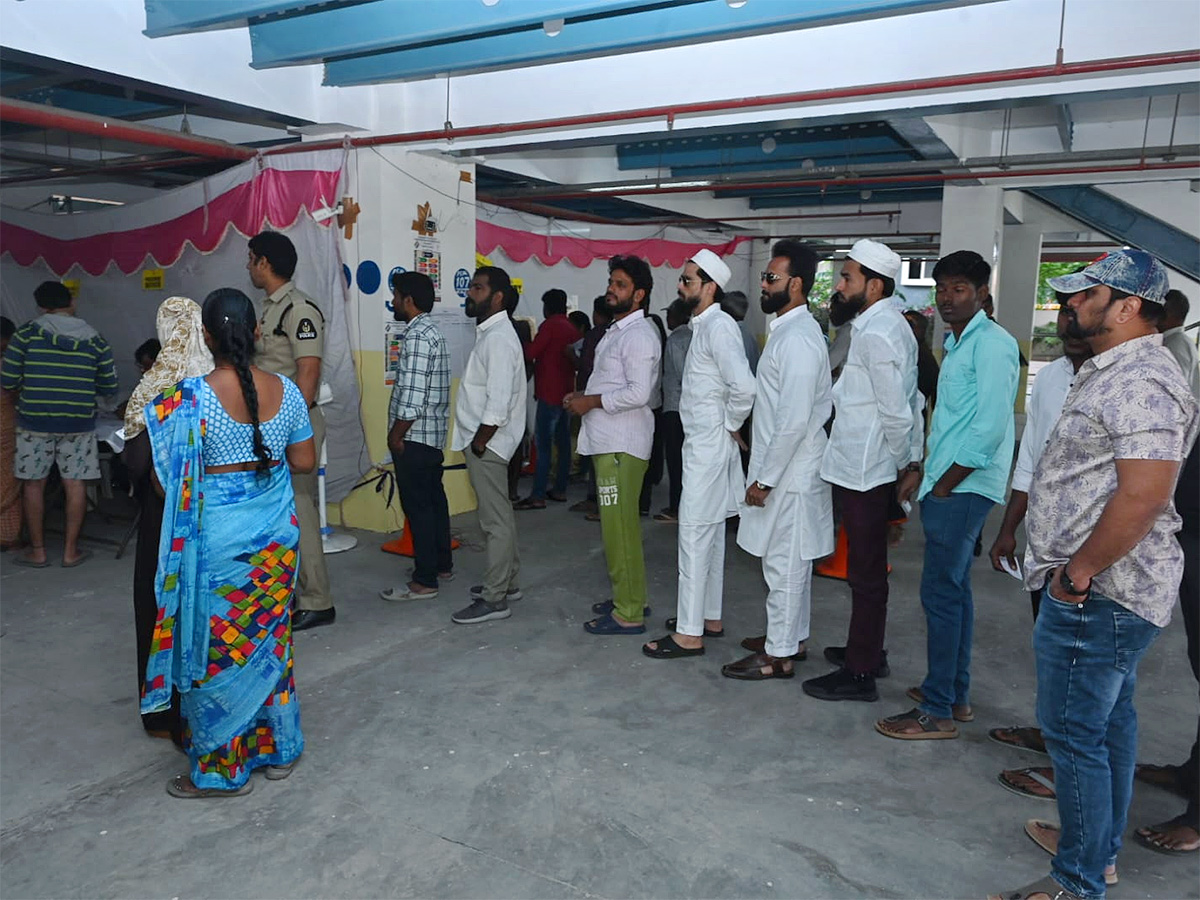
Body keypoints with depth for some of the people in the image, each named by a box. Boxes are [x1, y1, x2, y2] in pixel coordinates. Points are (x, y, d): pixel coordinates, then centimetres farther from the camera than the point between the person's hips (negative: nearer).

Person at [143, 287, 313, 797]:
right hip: (275, 531, 4)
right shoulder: (286, 392, -4)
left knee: (216, 649, 10)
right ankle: (278, 750, 31)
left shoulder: (192, 398, -17)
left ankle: (221, 769, 23)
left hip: (216, 536, -4)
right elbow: (304, 461, 4)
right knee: (269, 640, 18)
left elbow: (170, 478, -13)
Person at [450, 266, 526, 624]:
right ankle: (507, 581, 30)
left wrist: (478, 444, -17)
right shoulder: (488, 334, 13)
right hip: (482, 441, 10)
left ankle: (495, 599, 5)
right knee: (499, 515, 17)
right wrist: (476, 442, 15)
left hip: (487, 443, -10)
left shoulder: (499, 339, -18)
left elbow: (498, 404, -24)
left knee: (496, 519, -3)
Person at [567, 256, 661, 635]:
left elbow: (638, 393, -25)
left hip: (621, 445, -10)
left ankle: (628, 614, 4)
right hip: (609, 441, 10)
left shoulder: (638, 335, -14)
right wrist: (584, 396, 9)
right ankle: (630, 596, 29)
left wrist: (591, 402, -16)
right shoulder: (617, 331, 17)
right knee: (620, 525, 17)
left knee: (620, 528, -5)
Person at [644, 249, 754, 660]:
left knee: (695, 533, -6)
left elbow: (743, 386, -29)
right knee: (711, 531, 15)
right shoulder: (703, 325, 14)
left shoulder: (718, 326, -17)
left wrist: (732, 425, -14)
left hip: (710, 445, -10)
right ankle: (709, 616, 27)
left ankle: (689, 633, 1)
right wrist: (727, 427, 13)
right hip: (702, 441, 10)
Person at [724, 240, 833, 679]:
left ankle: (779, 655, 13)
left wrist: (765, 479, -19)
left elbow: (795, 421, -25)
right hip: (785, 469, 10)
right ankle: (791, 636, 33)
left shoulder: (798, 339, -21)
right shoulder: (788, 329, 11)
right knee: (790, 560, 19)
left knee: (784, 562, 1)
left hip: (790, 473, -10)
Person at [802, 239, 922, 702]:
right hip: (863, 467, 10)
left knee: (866, 572, 0)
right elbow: (909, 401, 14)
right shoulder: (886, 324, 12)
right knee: (868, 567, 20)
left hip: (864, 470, -10)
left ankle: (859, 674, 11)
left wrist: (907, 461, -6)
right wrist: (913, 460, 14)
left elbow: (896, 410, -20)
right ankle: (866, 650, 35)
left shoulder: (876, 334, -19)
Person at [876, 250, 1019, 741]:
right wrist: (929, 477, 13)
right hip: (947, 485, 10)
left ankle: (937, 712, 2)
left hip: (963, 490, -10)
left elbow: (991, 427, -20)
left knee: (941, 593, -7)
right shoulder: (958, 344, 18)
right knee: (954, 590, 15)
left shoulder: (992, 343, -12)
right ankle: (955, 693, 27)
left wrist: (945, 484, -14)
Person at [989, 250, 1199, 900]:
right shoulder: (1111, 372, 15)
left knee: (1075, 732, -2)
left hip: (1096, 594, -11)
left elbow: (1145, 494, -28)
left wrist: (1078, 574, -21)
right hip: (1106, 589, 11)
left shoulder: (1140, 383, -19)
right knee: (1108, 720, 20)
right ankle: (1099, 847, 36)